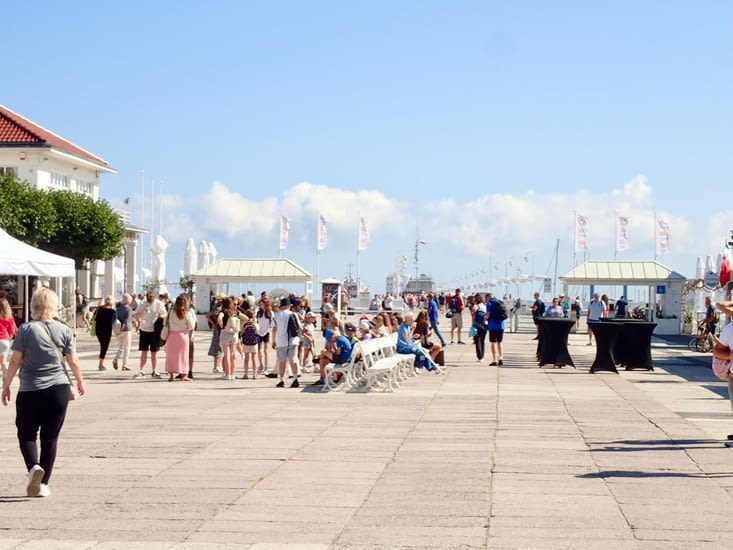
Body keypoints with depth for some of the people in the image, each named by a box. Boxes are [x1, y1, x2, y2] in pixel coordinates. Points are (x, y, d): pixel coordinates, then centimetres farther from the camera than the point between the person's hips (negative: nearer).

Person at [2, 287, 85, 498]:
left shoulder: (26, 330, -6)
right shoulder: (64, 330, -1)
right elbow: (73, 362, 2)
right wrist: (80, 381, 20)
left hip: (30, 391, -2)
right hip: (58, 389, 2)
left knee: (26, 434, 12)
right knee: (50, 437, 9)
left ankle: (33, 466, -15)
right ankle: (43, 484, 9)